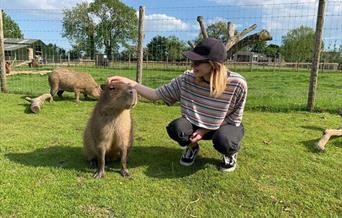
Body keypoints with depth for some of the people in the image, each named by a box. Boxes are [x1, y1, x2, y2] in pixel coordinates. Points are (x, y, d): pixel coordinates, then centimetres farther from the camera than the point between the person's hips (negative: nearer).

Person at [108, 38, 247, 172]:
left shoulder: (237, 84, -26)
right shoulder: (187, 79, -19)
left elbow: (234, 119, -14)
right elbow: (156, 94, -18)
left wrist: (205, 130, -21)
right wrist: (129, 82, -30)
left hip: (226, 125, -2)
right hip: (197, 124, 2)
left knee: (222, 140, -37)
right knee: (175, 128, -29)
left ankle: (230, 153, 3)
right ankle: (192, 147, 7)